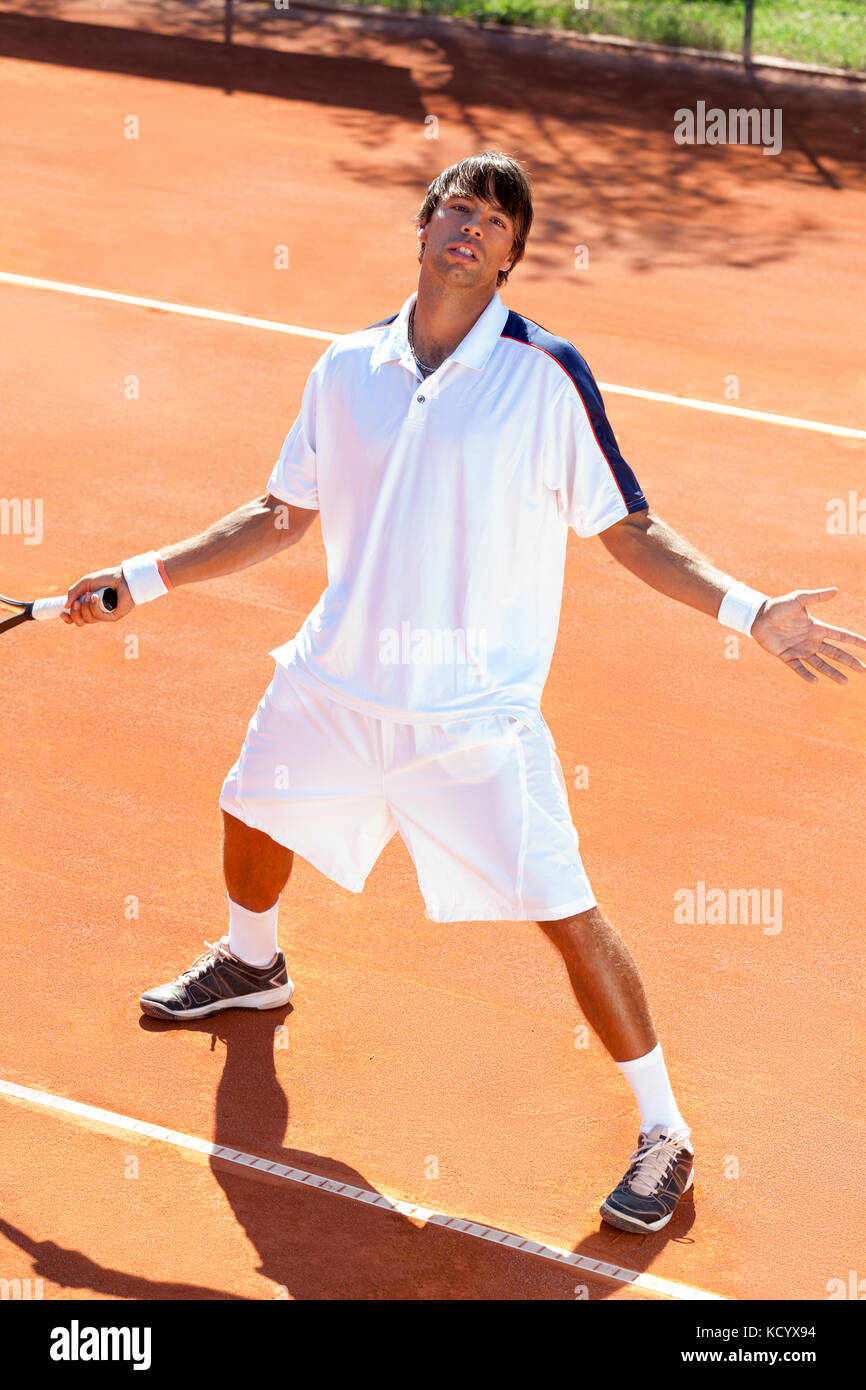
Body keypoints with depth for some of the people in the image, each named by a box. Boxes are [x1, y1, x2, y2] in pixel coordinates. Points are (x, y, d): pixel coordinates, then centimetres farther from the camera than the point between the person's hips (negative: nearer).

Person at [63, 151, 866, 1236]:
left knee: (566, 913, -10)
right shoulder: (346, 370, 3)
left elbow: (631, 533, -7)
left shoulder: (547, 376, -10)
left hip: (473, 708, -5)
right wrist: (141, 579, 14)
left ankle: (663, 1135, 5)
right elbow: (282, 517, 14)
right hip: (335, 678, 5)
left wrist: (747, 608, -21)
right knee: (253, 810, 24)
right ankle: (252, 963, 58)